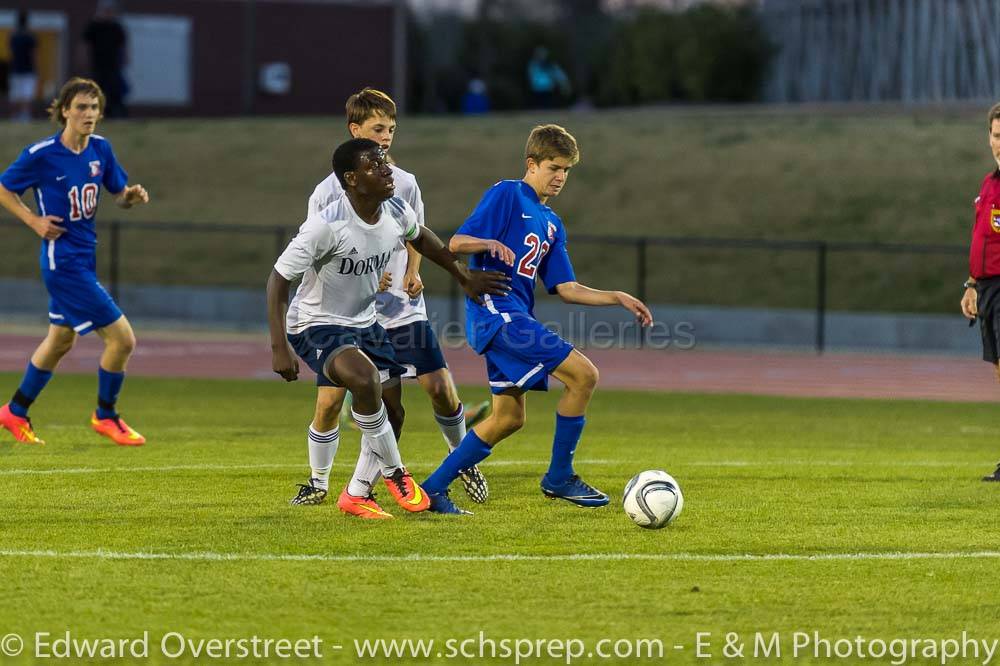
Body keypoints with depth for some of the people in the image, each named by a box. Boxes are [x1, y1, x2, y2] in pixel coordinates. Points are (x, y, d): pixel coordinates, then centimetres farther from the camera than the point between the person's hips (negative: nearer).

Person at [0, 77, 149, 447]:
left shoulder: (101, 149, 2)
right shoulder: (42, 155, -15)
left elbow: (119, 193, 12)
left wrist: (132, 196, -10)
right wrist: (34, 220, -12)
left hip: (85, 257, 8)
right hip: (63, 261, -8)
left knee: (60, 340, 22)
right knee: (122, 338, -10)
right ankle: (105, 416, 11)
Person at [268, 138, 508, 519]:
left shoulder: (397, 213, -8)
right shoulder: (326, 226, -28)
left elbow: (421, 238, 18)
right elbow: (278, 280, -23)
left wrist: (465, 277, 18)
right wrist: (279, 348, -28)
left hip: (364, 323, 8)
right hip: (315, 326, -8)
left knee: (392, 412, 3)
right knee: (365, 379, -32)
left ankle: (357, 496, 21)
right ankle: (393, 472, -11)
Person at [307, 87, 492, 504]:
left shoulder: (404, 184, 3)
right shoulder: (328, 193, -7)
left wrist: (413, 274, -2)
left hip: (403, 311, 2)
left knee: (441, 388, -7)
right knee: (329, 403, -6)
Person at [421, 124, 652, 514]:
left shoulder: (551, 224, 21)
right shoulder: (506, 195, -3)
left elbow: (565, 288, 18)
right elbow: (456, 243, -10)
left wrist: (617, 298, 8)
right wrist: (491, 243, -30)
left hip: (515, 317, 10)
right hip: (494, 308, -10)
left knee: (509, 418, 12)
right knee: (583, 374, -15)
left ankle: (434, 488, 17)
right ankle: (559, 478, -6)